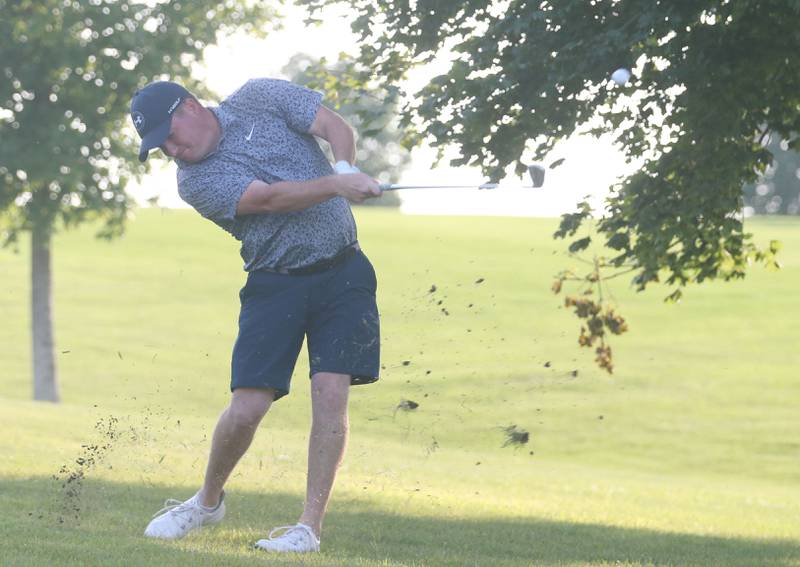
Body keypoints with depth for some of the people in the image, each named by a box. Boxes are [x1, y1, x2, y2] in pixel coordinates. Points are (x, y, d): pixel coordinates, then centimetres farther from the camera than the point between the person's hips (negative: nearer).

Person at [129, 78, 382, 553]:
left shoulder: (260, 98, 0)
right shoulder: (196, 181, -9)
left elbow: (338, 127, -5)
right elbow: (269, 199, -22)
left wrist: (345, 167, -25)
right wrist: (337, 184, -35)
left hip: (342, 271, 1)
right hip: (275, 285, -1)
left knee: (331, 395, -12)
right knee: (246, 409, -8)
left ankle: (310, 527, -8)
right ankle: (208, 502, 20)